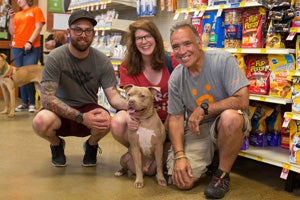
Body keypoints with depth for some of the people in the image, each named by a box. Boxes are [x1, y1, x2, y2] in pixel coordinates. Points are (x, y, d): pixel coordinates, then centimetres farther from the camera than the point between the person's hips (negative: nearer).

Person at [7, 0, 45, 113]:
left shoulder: (36, 10, 7)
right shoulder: (17, 15, 18)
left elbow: (38, 28, -3)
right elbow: (12, 32, 14)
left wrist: (29, 42, -13)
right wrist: (11, 18, 5)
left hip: (32, 48, -5)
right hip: (17, 47, 5)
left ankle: (32, 103, -1)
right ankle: (24, 103, 9)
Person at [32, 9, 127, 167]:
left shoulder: (102, 61, -9)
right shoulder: (55, 58, -16)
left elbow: (113, 96, -12)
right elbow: (47, 98, -22)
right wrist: (81, 117, -32)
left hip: (88, 109, 1)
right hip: (61, 112, -1)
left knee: (106, 120, -33)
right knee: (41, 121, -35)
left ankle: (91, 145, 7)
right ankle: (57, 144, 6)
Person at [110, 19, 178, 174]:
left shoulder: (171, 62, -5)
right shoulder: (127, 67, -3)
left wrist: (165, 128, -15)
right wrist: (132, 117, -34)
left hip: (168, 120, -1)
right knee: (117, 122, -32)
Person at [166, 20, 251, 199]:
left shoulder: (223, 60, -17)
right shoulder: (176, 79, -4)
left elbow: (242, 101, -24)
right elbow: (176, 118, 0)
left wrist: (203, 109, -20)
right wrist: (179, 155, -13)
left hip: (228, 124, -2)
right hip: (195, 130, 3)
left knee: (230, 117, -39)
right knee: (182, 181, -14)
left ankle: (222, 175, -13)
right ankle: (207, 161, 22)